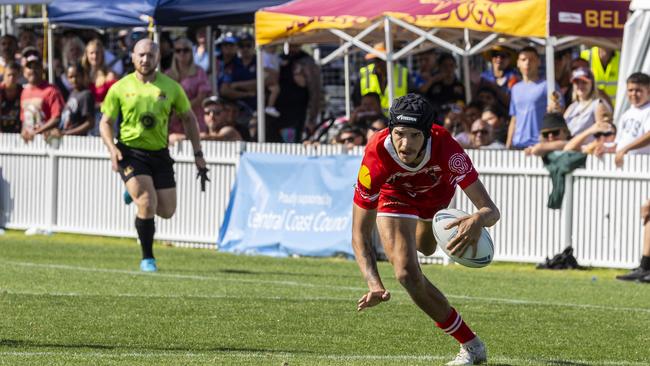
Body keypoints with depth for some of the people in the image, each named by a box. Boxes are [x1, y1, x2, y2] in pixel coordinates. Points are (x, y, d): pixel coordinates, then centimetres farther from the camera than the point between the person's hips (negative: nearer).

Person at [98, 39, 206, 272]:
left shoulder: (170, 87, 1)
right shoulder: (120, 88, -3)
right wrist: (112, 149, -15)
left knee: (167, 211, 3)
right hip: (131, 152, -3)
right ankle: (147, 258, 0)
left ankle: (136, 195, 37)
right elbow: (106, 122, 3)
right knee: (147, 204, -18)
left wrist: (198, 154, 7)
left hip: (160, 154, 3)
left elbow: (188, 117, 11)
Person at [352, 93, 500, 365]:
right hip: (396, 196, -1)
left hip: (438, 191, 1)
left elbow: (490, 209, -43)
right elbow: (360, 233, -35)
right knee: (408, 274, -18)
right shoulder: (376, 156, -41)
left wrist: (479, 220, -69)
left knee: (426, 248, 27)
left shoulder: (445, 149, -43)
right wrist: (374, 284, -51)